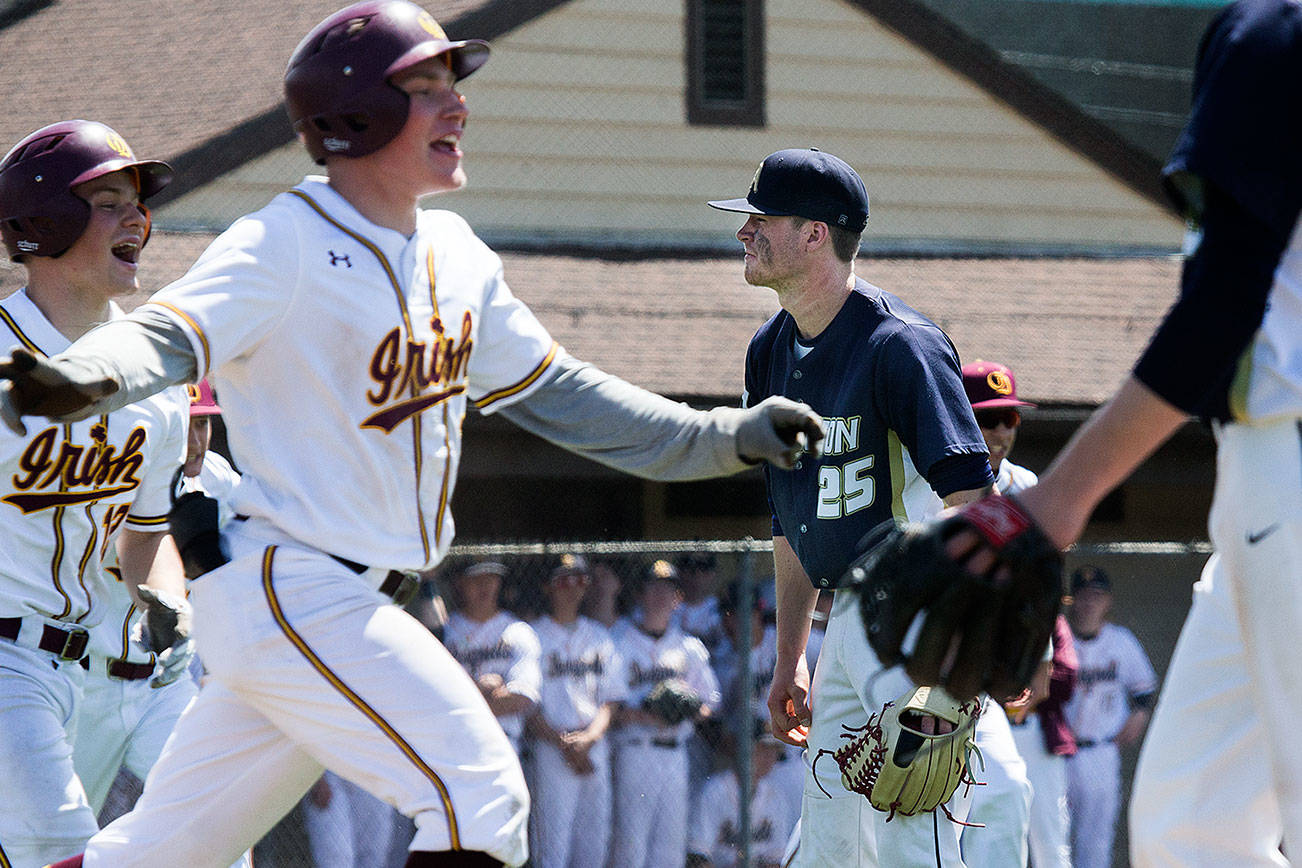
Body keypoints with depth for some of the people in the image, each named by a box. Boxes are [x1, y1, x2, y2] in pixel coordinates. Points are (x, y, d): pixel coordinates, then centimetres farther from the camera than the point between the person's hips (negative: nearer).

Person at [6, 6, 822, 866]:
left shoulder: (455, 253, 12)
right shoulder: (289, 244, -14)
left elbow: (552, 392, 21)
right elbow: (168, 335, -28)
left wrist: (723, 438, 18)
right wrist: (79, 379, -51)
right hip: (289, 591, -8)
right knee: (480, 796, -13)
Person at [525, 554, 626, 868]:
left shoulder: (599, 637, 16)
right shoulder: (534, 636, 2)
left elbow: (610, 700, 11)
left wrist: (589, 738, -8)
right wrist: (564, 744, -13)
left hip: (595, 746, 5)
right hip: (550, 747, -5)